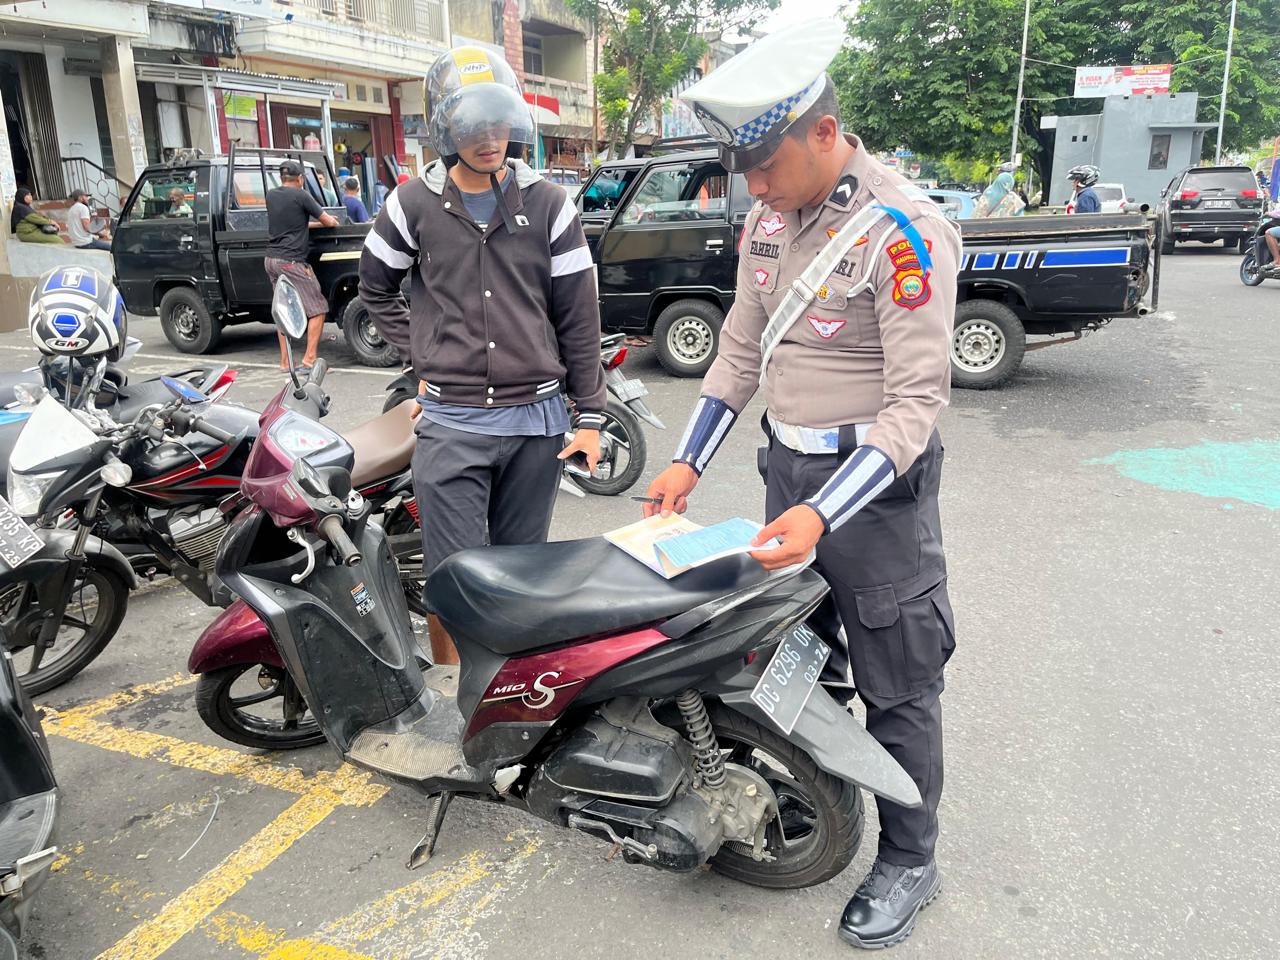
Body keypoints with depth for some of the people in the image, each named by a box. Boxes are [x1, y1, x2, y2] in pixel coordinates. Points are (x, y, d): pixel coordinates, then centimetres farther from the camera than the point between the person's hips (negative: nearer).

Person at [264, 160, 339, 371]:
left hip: (271, 260, 8)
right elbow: (328, 221, 1)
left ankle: (285, 361, 14)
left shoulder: (271, 195, 12)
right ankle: (310, 358, -8)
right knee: (317, 310, -2)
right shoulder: (301, 196, -7)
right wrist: (333, 222, 24)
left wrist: (318, 222, 28)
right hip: (292, 262, -8)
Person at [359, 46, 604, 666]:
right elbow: (375, 288, 18)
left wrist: (589, 417, 2)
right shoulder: (414, 204, 2)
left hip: (537, 418, 1)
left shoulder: (548, 205, 3)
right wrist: (421, 360, 7)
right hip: (451, 423, -1)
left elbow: (579, 318, 3)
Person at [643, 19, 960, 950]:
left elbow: (918, 400, -21)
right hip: (789, 468, 7)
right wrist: (689, 462, 3)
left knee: (896, 685, 6)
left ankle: (910, 861, 25)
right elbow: (741, 350, 12)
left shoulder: (903, 229, -19)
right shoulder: (770, 219, 5)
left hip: (876, 484, -7)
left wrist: (823, 515, -29)